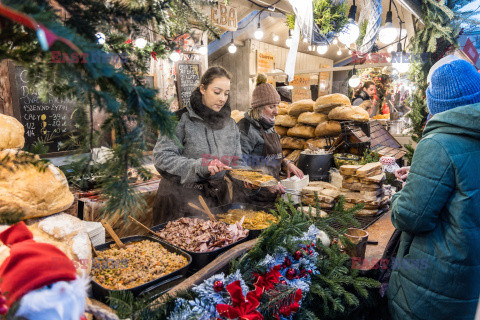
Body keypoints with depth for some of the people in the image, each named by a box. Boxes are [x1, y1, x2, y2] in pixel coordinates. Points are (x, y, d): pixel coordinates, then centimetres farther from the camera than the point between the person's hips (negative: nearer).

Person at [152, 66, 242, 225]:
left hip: (217, 197, 5)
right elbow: (161, 157, -16)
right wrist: (199, 166, -25)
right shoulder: (182, 119, -10)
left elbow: (236, 163, 13)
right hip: (182, 198, -4)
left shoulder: (230, 124, 9)